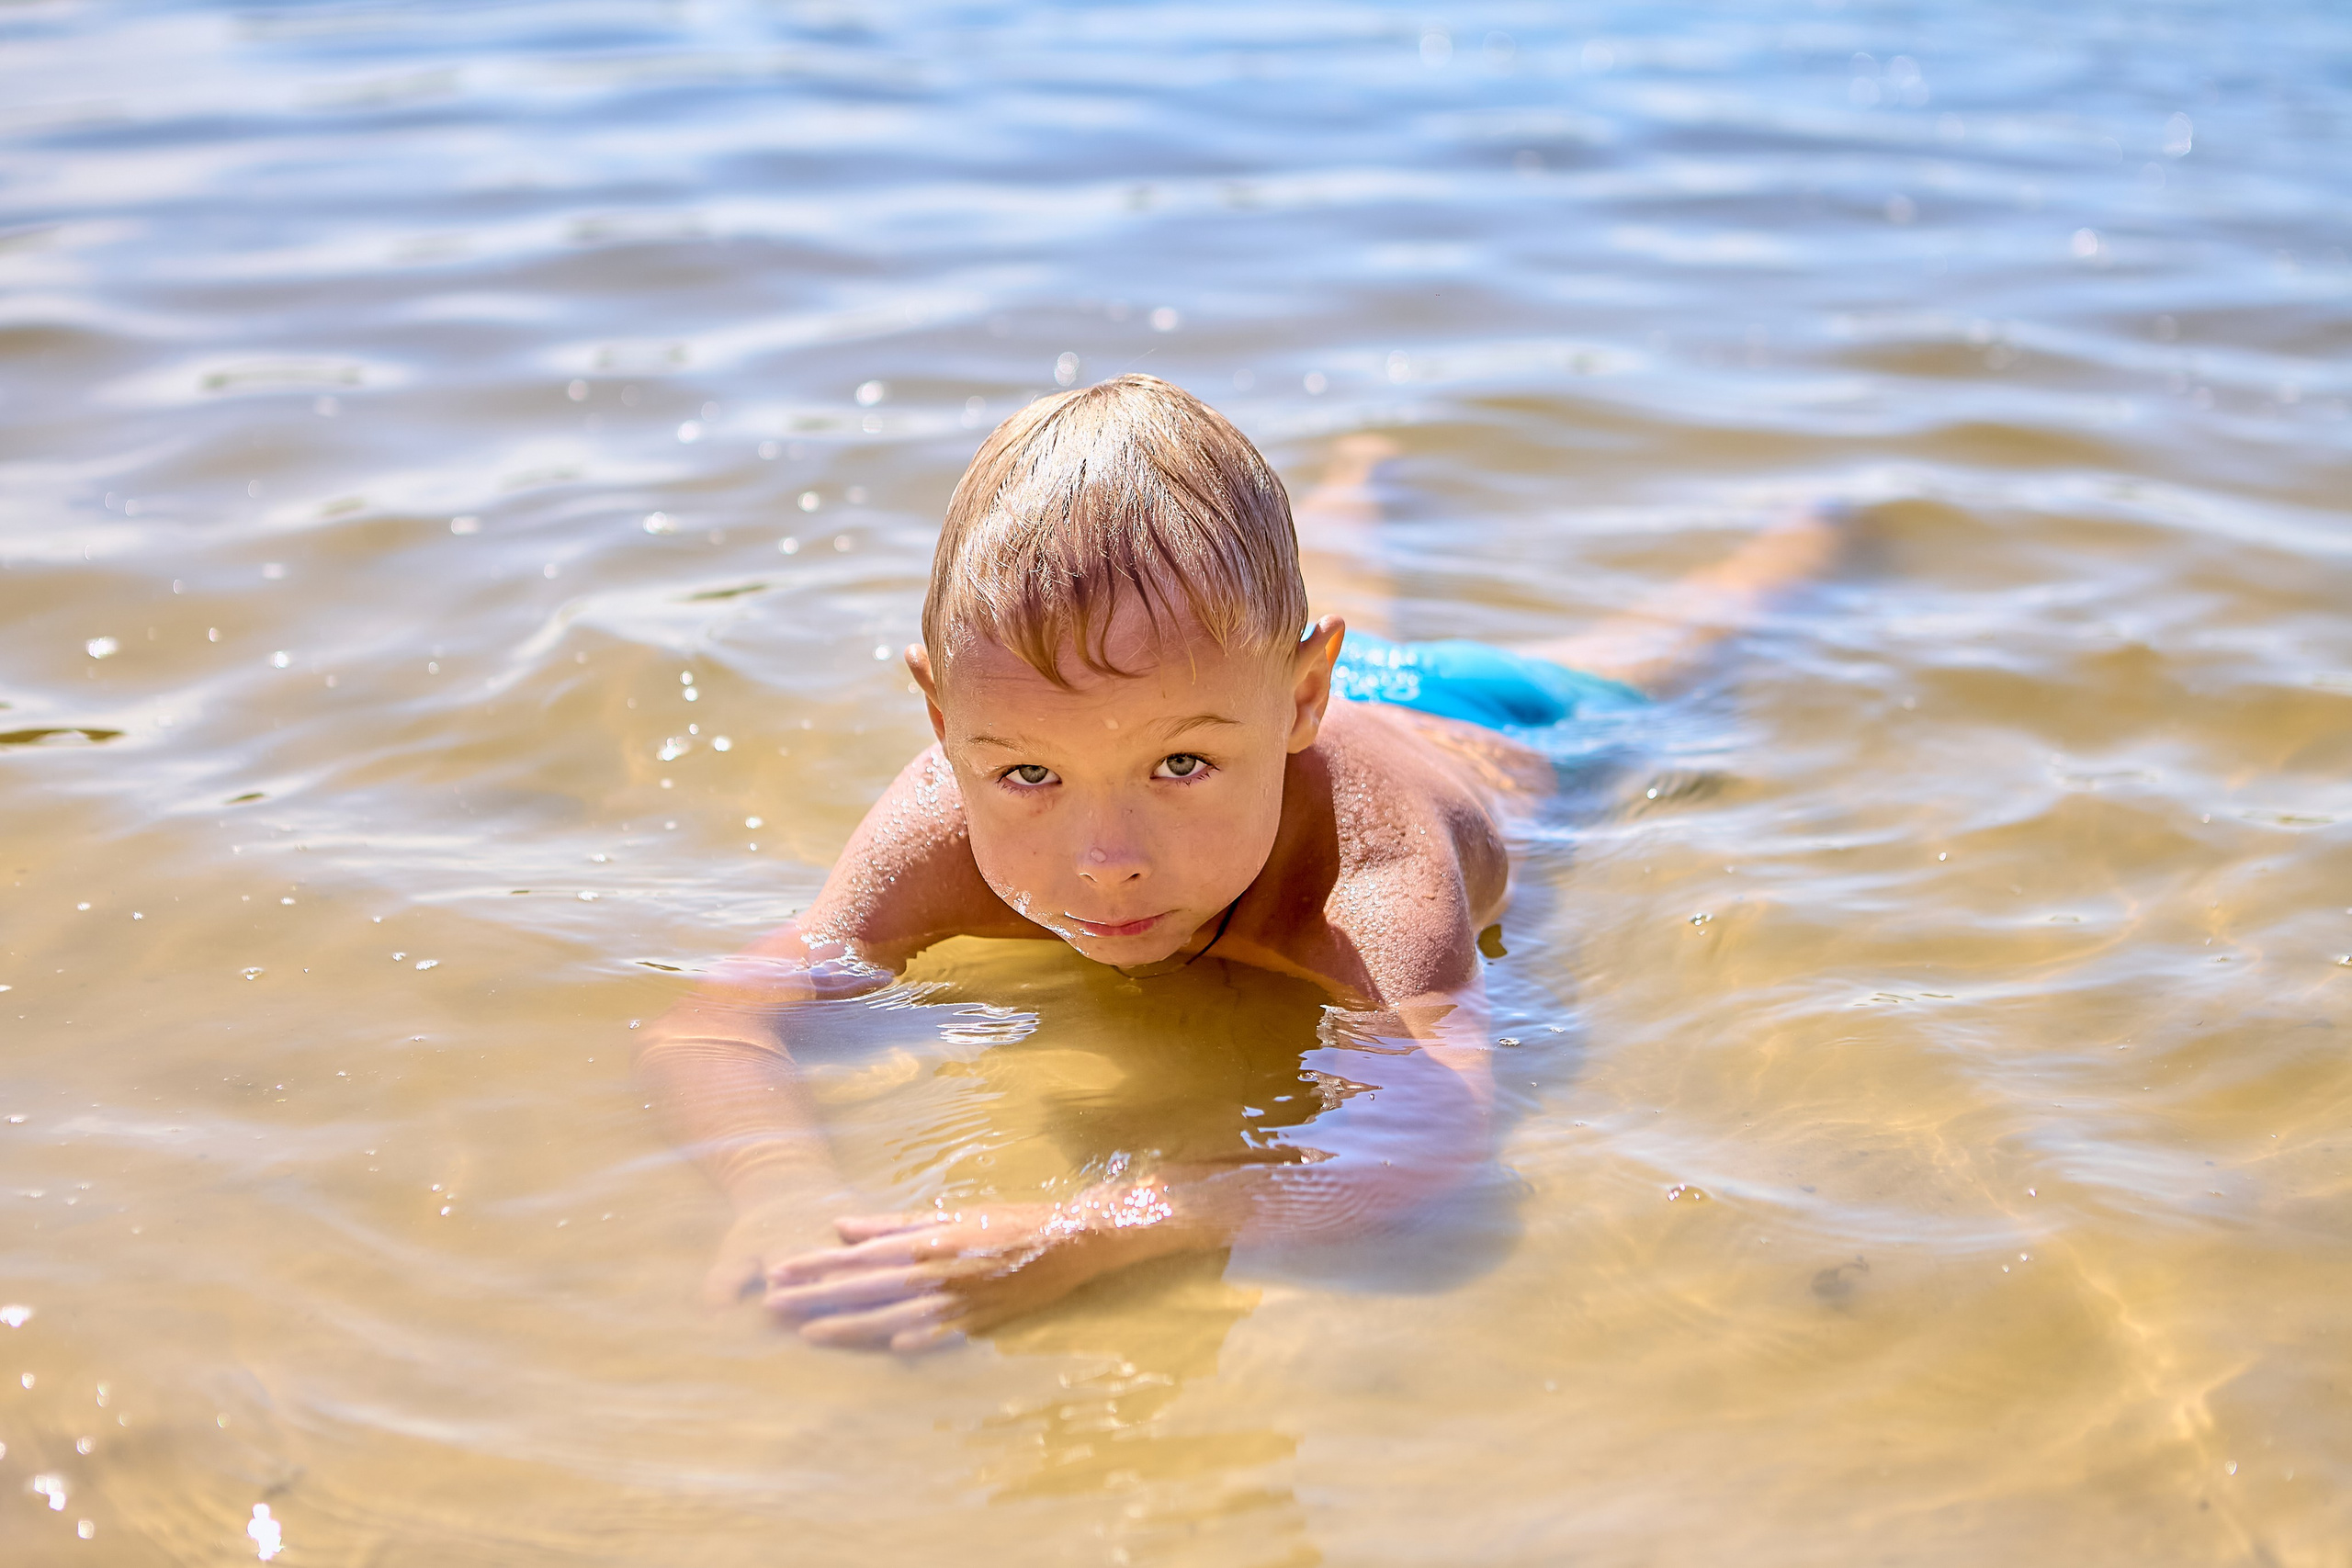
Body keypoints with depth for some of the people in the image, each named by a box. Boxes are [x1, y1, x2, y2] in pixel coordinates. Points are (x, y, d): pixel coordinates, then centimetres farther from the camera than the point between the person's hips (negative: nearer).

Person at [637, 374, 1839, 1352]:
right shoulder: (950, 823, -43)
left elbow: (1439, 1135, -68)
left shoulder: (1370, 847, -54)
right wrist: (786, 1196, -67)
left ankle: (1800, 537, 62)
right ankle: (1351, 486, 70)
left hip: (1499, 746, -2)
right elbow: (703, 1028, -44)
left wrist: (1087, 1235, -80)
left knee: (1649, 649, 31)